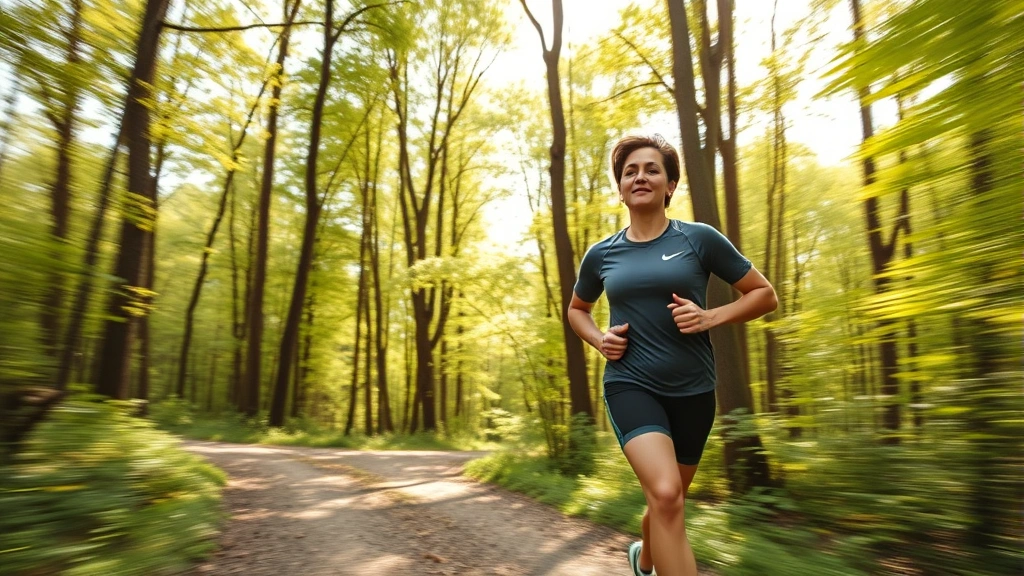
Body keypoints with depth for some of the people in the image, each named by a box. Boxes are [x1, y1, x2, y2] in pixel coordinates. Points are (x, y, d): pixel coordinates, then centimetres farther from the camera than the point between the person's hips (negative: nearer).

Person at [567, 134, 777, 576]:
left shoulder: (699, 239, -4)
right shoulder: (601, 254, 2)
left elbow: (765, 295, 3)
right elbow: (576, 310, 19)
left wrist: (710, 317, -14)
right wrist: (599, 339, -2)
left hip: (691, 390, 1)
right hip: (630, 385, 0)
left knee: (667, 500, 18)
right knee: (665, 494, -24)